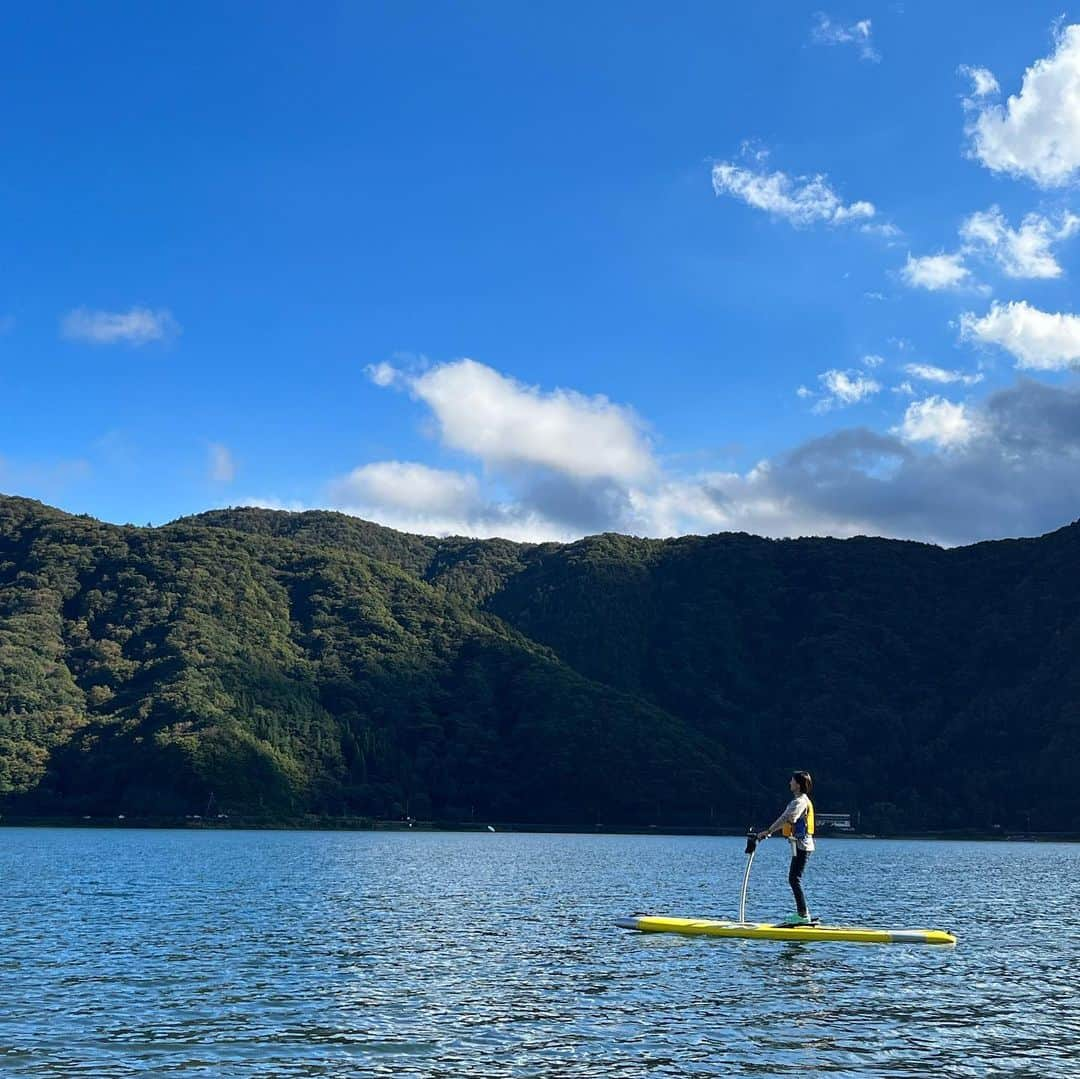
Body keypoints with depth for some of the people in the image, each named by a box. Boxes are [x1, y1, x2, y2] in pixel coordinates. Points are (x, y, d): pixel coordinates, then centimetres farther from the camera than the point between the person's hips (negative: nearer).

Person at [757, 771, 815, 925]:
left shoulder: (800, 801, -14)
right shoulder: (799, 800, 19)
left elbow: (786, 818, -25)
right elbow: (786, 819, 26)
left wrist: (768, 831, -25)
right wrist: (769, 831, 25)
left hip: (802, 844, -10)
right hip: (801, 845, 10)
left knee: (794, 879, -11)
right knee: (794, 879, 12)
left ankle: (804, 915, -12)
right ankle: (803, 913, 15)